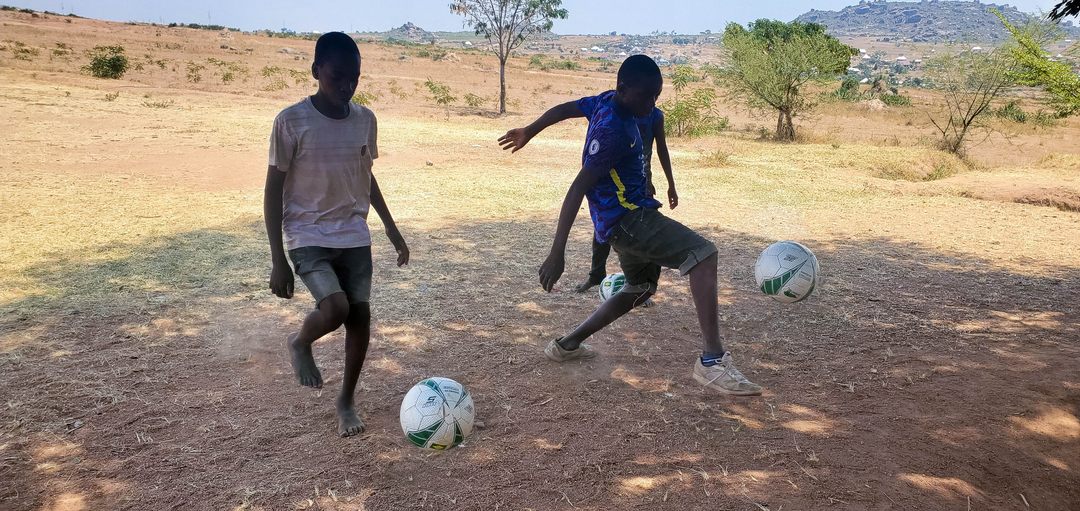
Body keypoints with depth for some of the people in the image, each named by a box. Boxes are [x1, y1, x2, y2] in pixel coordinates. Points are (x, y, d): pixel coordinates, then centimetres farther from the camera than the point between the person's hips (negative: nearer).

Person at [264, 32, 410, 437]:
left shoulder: (365, 120, 2)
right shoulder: (291, 121, -12)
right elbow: (273, 191, -8)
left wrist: (392, 229, 15)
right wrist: (278, 260, -11)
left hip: (355, 237, 4)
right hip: (308, 237, -4)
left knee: (360, 314, -2)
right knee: (335, 308, -23)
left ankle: (346, 401, 19)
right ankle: (300, 343, 13)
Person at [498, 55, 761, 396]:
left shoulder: (608, 101, 4)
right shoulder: (613, 130, -22)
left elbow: (564, 108, 20)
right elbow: (578, 188, -25)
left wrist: (528, 132, 38)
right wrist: (557, 253, -28)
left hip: (628, 217, 10)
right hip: (627, 217, -10)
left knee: (640, 288, 24)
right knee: (702, 253, -22)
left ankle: (567, 344, 29)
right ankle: (712, 360, -29)